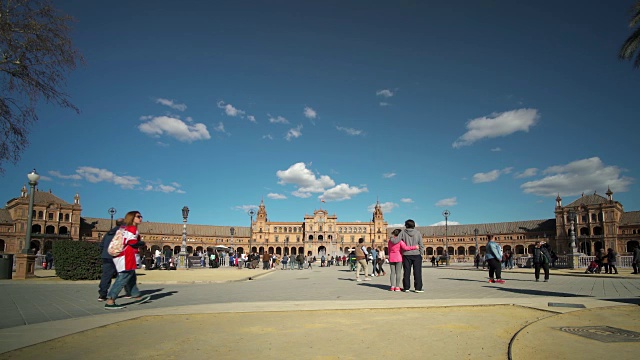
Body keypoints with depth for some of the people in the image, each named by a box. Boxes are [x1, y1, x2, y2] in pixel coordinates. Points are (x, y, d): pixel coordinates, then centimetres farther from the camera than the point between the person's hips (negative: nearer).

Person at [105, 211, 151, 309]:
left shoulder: (124, 228, 19)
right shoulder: (133, 228, -9)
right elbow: (133, 243, -18)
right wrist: (142, 243, 0)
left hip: (119, 256, 10)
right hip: (126, 257, -10)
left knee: (132, 277, 17)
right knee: (123, 278, -9)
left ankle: (137, 297, 28)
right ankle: (110, 302, -10)